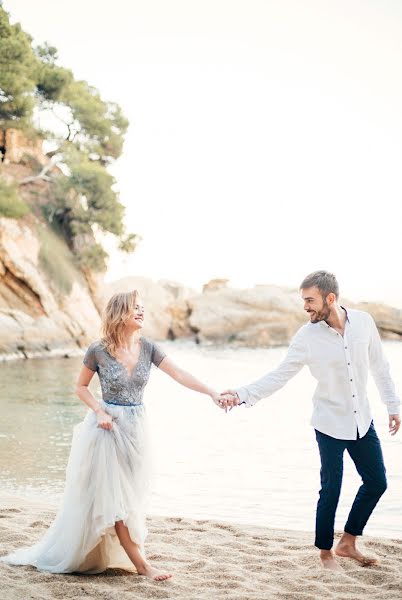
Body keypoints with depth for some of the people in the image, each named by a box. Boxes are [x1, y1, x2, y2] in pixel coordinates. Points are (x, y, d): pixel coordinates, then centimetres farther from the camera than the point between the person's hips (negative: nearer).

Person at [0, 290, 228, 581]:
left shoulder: (147, 347, -2)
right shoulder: (98, 351, -10)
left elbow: (179, 374, -8)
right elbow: (81, 387, 2)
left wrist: (212, 393, -19)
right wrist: (99, 410, -15)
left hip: (136, 428, 4)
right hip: (109, 427, -4)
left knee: (132, 498, 10)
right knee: (115, 498, -4)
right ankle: (141, 563, 0)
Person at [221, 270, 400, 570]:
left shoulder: (363, 321, -6)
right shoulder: (307, 337, -14)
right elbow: (279, 376, -11)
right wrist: (242, 394, -23)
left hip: (362, 420, 4)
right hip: (330, 424, -4)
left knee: (377, 482, 11)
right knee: (331, 489, 0)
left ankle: (348, 543, 29)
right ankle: (326, 552, 22)